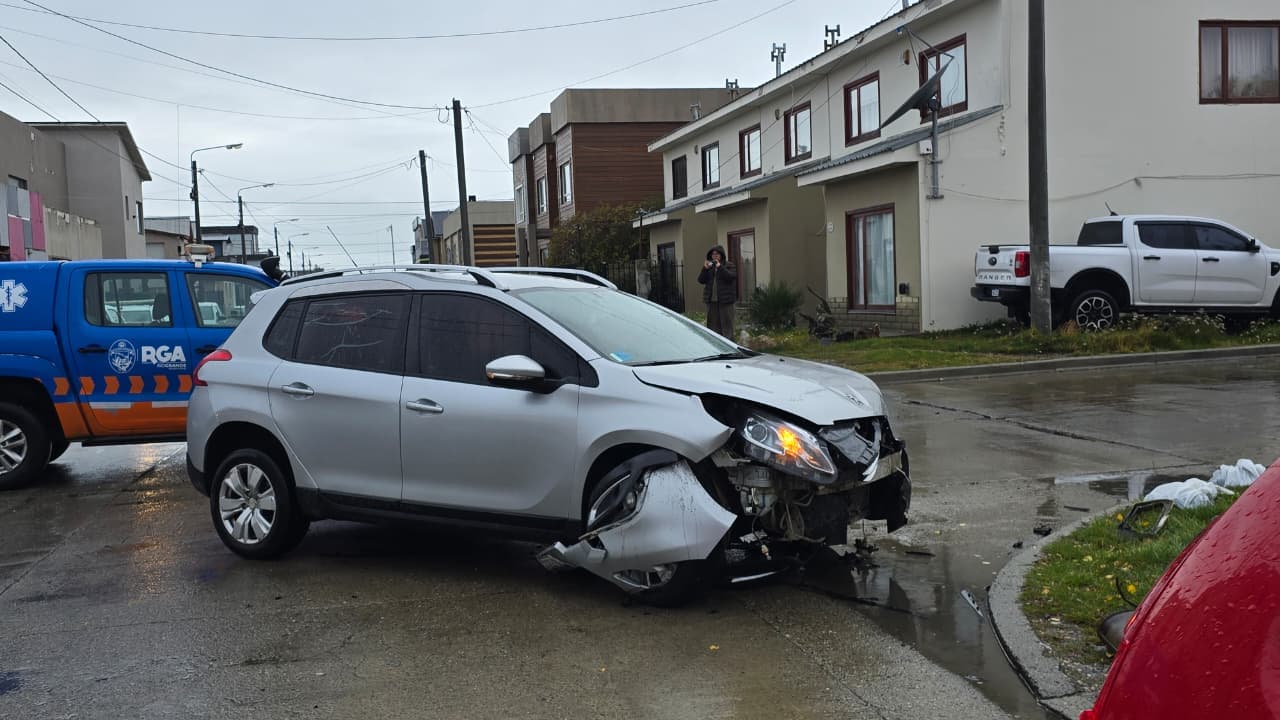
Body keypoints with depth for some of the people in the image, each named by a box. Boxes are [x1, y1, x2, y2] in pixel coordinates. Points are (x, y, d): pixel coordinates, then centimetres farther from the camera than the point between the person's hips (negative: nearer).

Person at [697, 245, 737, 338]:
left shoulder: (729, 266, 2)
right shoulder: (709, 266, 15)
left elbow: (731, 277, -16)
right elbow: (701, 280, 6)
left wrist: (720, 267, -20)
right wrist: (705, 269, -9)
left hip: (725, 299, -4)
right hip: (711, 299, 4)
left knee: (726, 322, -5)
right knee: (713, 323, 6)